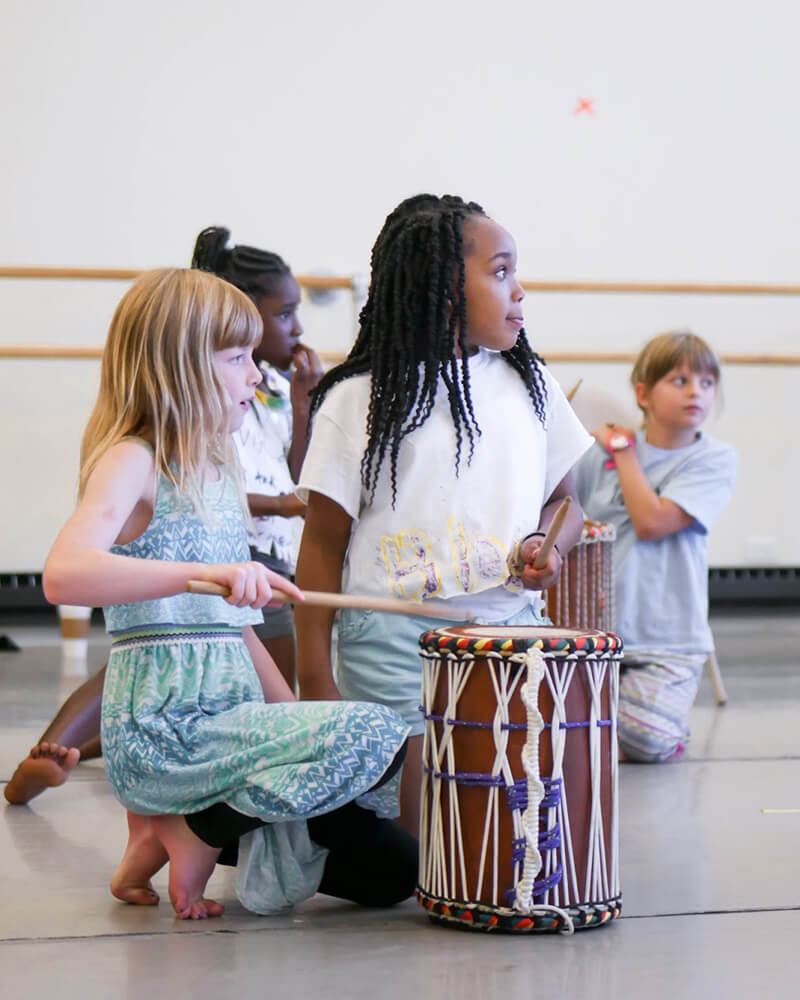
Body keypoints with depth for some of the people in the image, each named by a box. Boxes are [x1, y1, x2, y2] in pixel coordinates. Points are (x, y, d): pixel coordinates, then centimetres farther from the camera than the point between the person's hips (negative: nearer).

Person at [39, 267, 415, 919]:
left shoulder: (217, 470, 17)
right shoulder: (131, 461, -9)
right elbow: (64, 575, -29)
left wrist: (297, 725, 10)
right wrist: (206, 572, -40)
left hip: (229, 717, 9)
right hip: (162, 729, -9)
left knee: (395, 868, 7)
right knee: (376, 736, -25)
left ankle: (175, 821, 11)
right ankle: (200, 833, -6)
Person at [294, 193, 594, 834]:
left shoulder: (527, 384, 10)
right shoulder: (358, 401, -3)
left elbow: (564, 498, 19)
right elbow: (325, 544, -2)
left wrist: (548, 544, -5)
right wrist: (315, 678, -5)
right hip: (396, 642, -4)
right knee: (412, 854, -5)